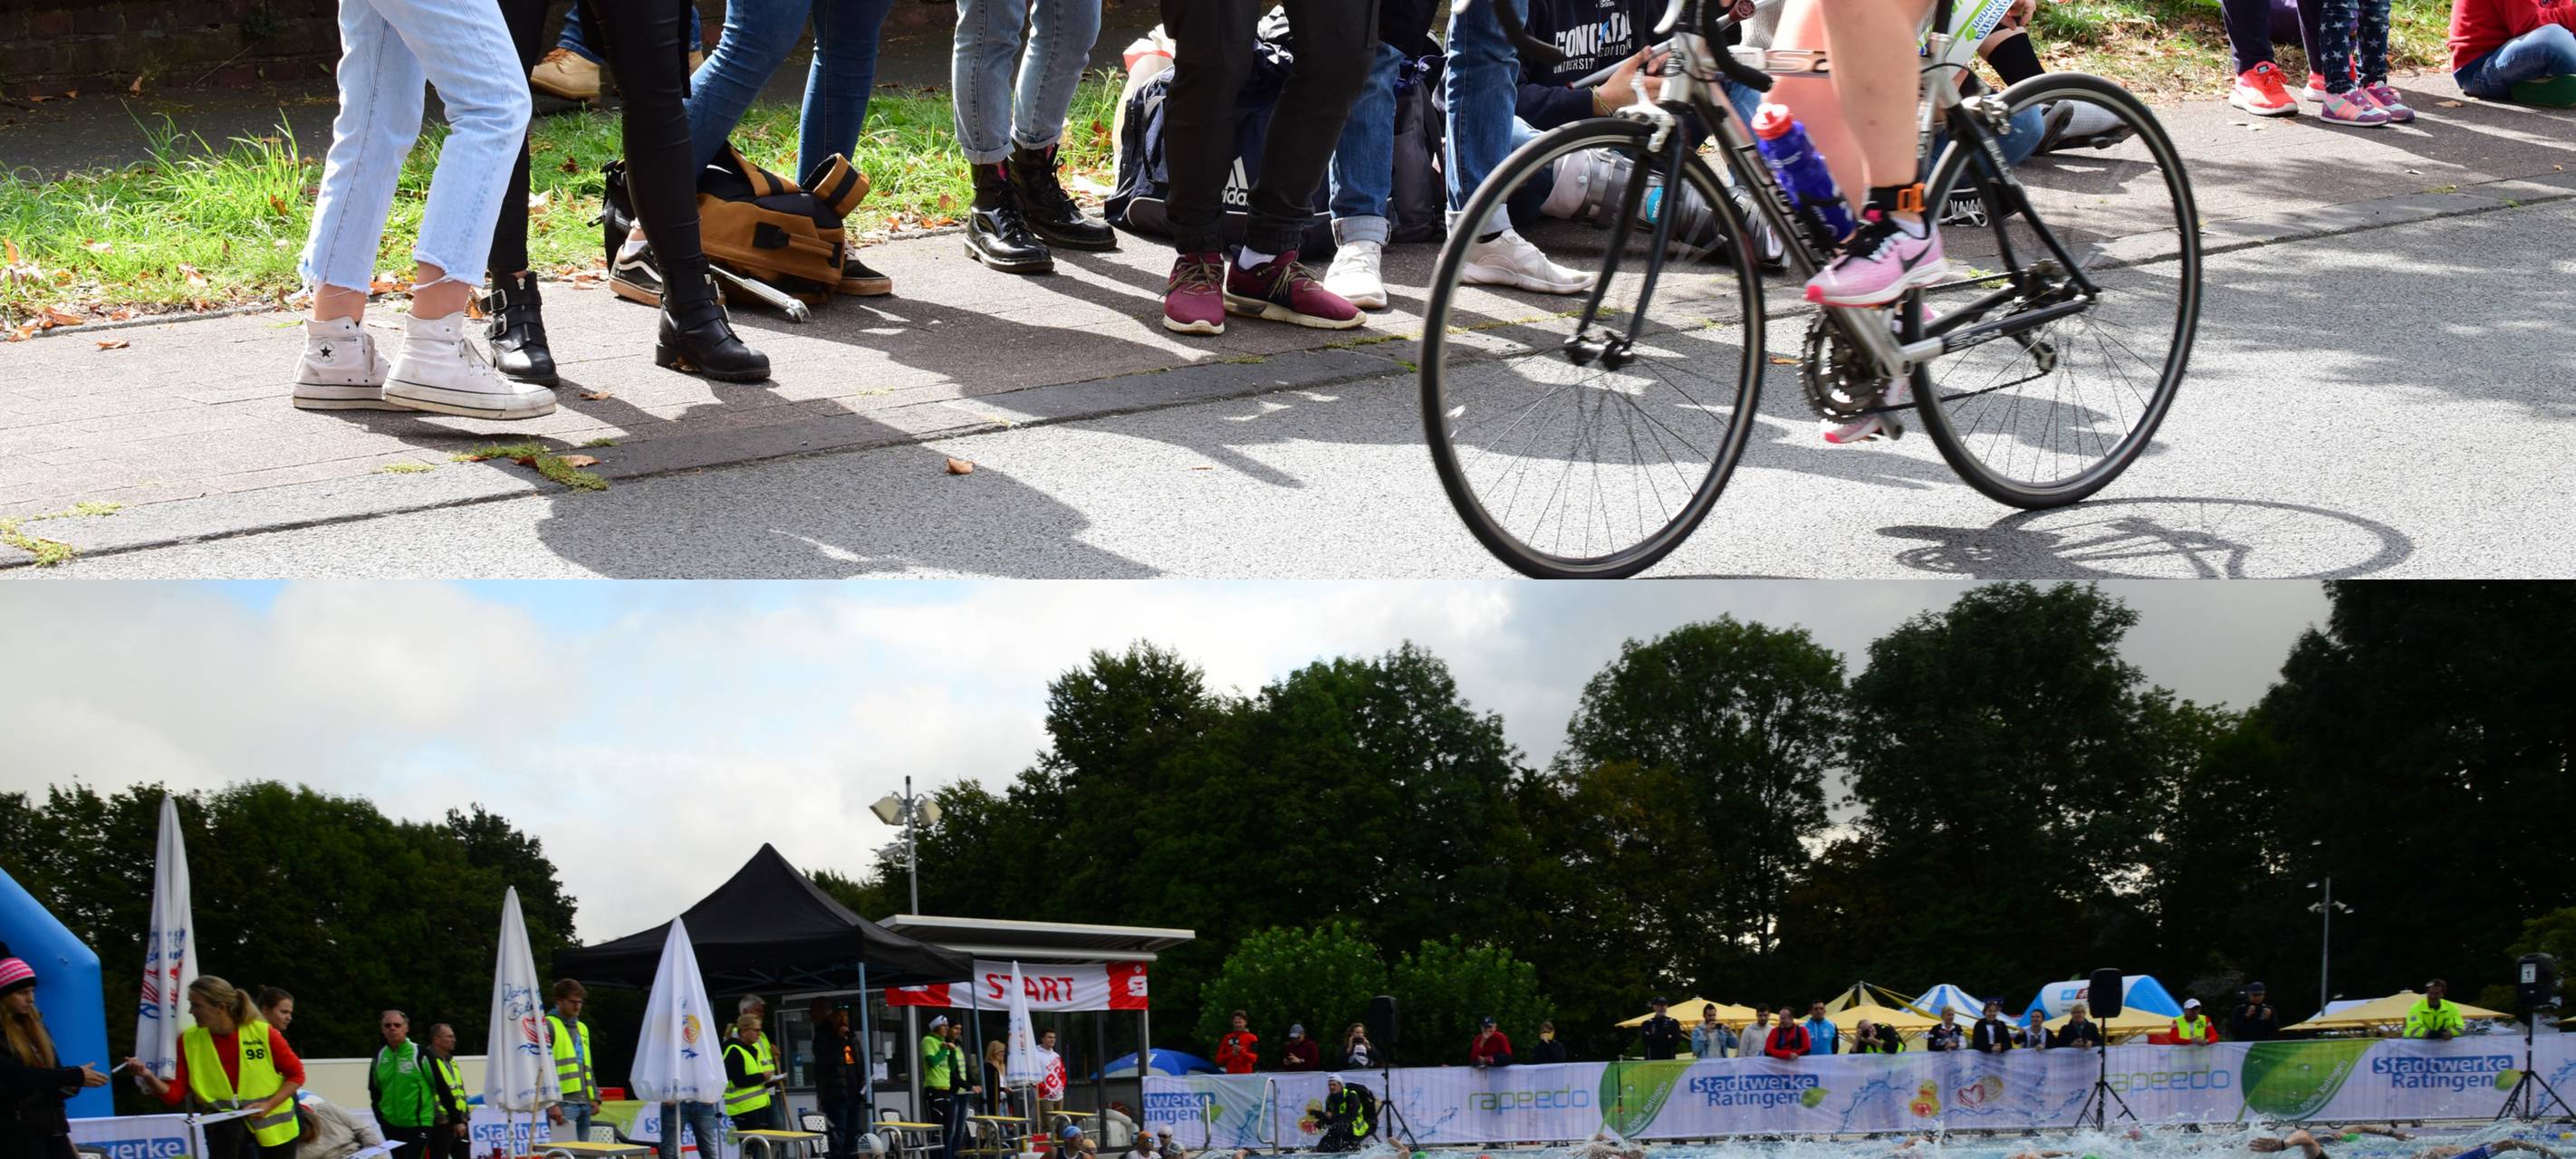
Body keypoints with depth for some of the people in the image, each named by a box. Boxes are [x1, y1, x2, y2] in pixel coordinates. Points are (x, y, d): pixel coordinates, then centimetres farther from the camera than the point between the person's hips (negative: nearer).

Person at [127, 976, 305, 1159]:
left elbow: (296, 1074, -7)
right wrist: (148, 1076, -29)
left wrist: (268, 1105, -20)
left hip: (272, 1122, 0)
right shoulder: (189, 1039, -11)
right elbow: (175, 1094, -11)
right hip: (224, 1120, 0)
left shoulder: (263, 1033, -17)